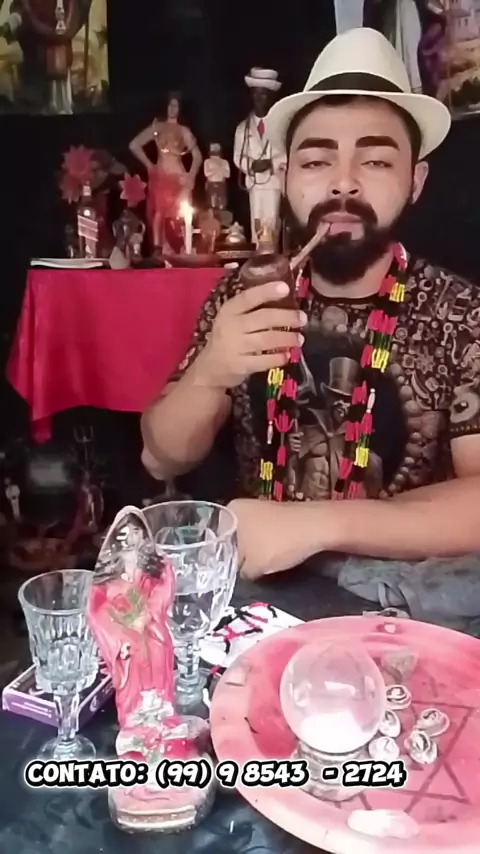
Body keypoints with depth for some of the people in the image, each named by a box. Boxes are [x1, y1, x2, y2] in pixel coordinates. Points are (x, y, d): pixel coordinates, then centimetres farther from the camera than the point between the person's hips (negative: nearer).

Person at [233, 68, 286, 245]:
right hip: (254, 183, 3)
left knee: (271, 225, -9)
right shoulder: (243, 127, 12)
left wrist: (271, 163, -15)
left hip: (274, 182, -3)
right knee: (256, 225, 1)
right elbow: (238, 157, 9)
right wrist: (251, 165, -10)